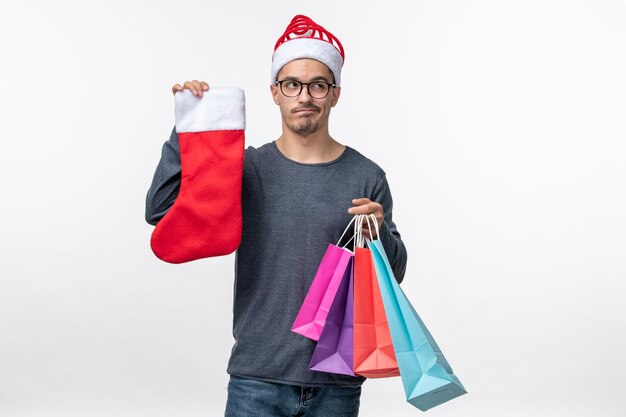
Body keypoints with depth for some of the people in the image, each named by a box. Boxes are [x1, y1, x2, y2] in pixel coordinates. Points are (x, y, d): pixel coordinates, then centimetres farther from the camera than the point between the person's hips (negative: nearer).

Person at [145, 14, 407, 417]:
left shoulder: (366, 177, 0)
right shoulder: (248, 168, 1)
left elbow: (394, 274, 5)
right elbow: (161, 210, -8)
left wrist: (380, 233, -15)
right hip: (256, 381, 0)